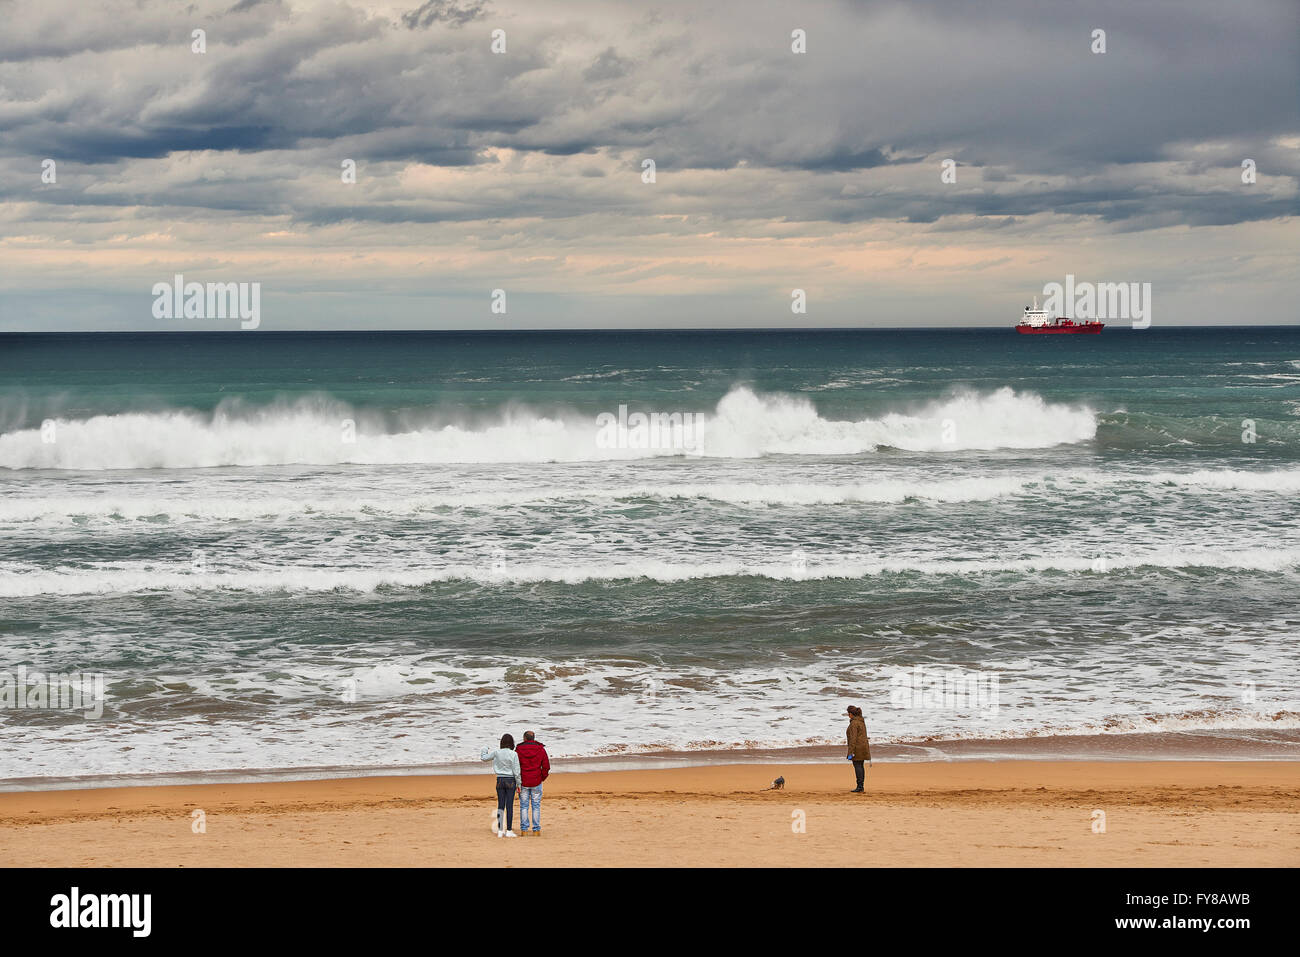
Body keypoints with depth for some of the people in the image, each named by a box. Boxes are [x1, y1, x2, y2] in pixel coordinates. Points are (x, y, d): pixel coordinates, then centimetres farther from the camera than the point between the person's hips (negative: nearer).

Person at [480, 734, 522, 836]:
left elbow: (484, 758, 12)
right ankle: (509, 831, 1)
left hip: (500, 780, 3)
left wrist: (484, 750, 33)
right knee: (509, 806, 0)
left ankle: (500, 831, 7)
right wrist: (518, 784, 0)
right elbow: (516, 771, -10)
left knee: (501, 805, 7)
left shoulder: (497, 753, -3)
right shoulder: (513, 754, -10)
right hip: (510, 781, -3)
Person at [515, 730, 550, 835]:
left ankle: (524, 829, 4)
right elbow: (546, 766, -1)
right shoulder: (541, 749, -1)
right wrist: (542, 778, 11)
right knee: (536, 805, 5)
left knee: (523, 806, 5)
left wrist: (517, 781, 6)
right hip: (536, 782, 1)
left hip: (523, 782, -1)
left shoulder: (519, 750, -4)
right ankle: (536, 829, 4)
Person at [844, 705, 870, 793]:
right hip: (864, 745, 9)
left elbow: (853, 738, -21)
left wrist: (850, 752, -21)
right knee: (860, 766, 11)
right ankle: (861, 787, 13)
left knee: (857, 765, -6)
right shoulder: (861, 721, 13)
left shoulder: (854, 723, -17)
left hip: (857, 747, -9)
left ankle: (859, 787, -8)